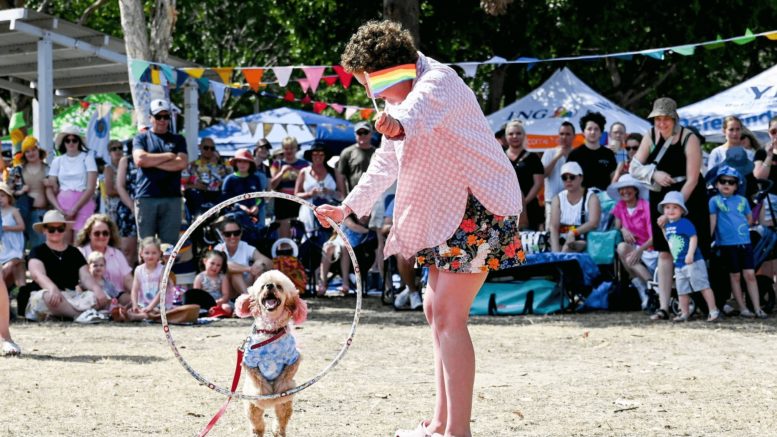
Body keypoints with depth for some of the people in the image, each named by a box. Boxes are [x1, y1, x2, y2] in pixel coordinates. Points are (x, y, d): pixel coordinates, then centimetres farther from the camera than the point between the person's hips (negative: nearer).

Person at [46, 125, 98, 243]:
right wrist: (59, 209, -7)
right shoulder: (57, 161, 12)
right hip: (62, 205, 3)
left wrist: (74, 209, -10)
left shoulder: (87, 158, 2)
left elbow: (91, 188, -4)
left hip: (83, 204, -3)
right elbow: (49, 189, 9)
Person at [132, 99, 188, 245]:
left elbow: (182, 163, -1)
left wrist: (152, 161, -3)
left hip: (172, 198, 1)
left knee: (170, 243, -2)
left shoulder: (177, 140, 15)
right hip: (146, 198, -1)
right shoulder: (141, 138, 12)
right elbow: (140, 159, -7)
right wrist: (169, 156, -1)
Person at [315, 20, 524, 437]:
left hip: (481, 206, -11)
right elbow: (385, 164, 30)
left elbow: (424, 105, -44)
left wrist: (401, 123, -65)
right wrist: (347, 207, 34)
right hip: (449, 211, 11)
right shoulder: (402, 101, 16)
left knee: (448, 313, -17)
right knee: (436, 308, 15)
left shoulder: (438, 80, -17)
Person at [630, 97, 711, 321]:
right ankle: (664, 307, 0)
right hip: (660, 199, 4)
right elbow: (634, 167, 3)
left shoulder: (689, 139, -14)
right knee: (664, 253, 1)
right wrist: (654, 174, -17)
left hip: (689, 199, -4)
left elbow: (692, 179, -17)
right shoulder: (651, 136, 0)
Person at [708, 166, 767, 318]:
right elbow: (712, 221, -2)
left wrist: (741, 229, 6)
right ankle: (742, 308, 10)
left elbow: (749, 219, 18)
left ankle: (757, 308, -1)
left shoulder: (742, 200, 9)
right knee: (735, 276, 5)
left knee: (750, 275, -2)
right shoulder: (715, 200, 1)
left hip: (745, 242, 2)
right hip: (727, 244, -2)